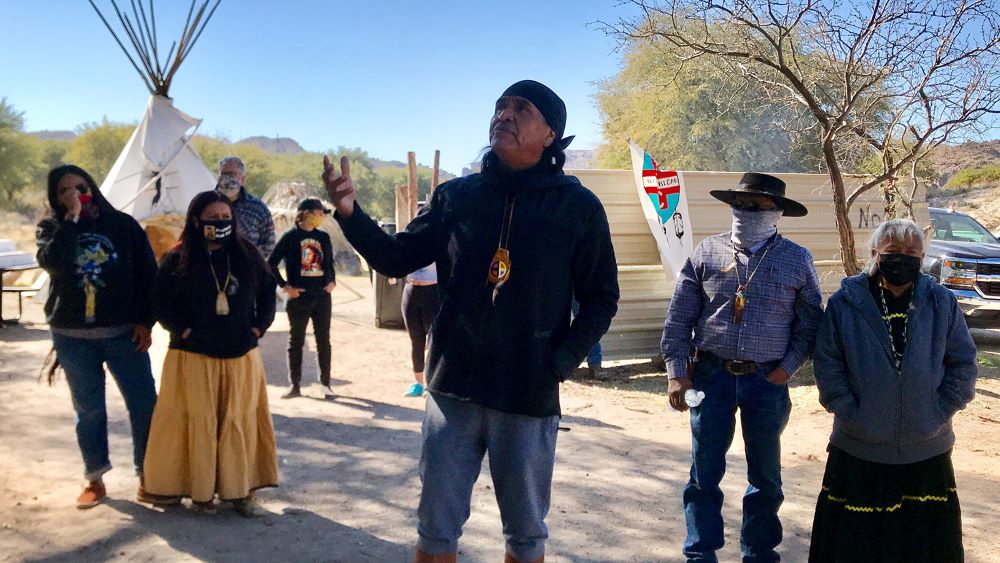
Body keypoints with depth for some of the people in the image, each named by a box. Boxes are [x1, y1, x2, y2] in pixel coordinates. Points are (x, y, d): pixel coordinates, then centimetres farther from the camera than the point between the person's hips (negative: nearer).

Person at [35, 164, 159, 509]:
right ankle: (94, 478, 23)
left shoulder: (122, 225, 1)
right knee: (88, 409, 10)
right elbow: (51, 262, -20)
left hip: (123, 331, -1)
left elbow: (147, 274, 1)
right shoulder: (51, 228, 2)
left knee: (144, 403, -2)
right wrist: (71, 217, -19)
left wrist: (145, 321, -5)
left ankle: (147, 473, 12)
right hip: (72, 336, 1)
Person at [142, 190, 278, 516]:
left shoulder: (247, 254, 5)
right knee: (199, 422, 3)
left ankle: (240, 489, 16)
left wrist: (258, 327, 2)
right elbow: (160, 302, -1)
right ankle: (201, 491, 15)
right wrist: (184, 330, -10)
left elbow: (267, 291, 11)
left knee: (240, 421, 5)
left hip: (242, 355, 2)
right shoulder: (178, 259, -2)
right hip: (193, 356, -2)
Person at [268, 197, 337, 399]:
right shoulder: (290, 237, -5)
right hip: (299, 297, -4)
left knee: (323, 340, 7)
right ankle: (295, 385, 13)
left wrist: (332, 281, 5)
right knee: (296, 341, 6)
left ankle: (325, 383, 16)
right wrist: (285, 286, -8)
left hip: (322, 296, 4)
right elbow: (271, 263, -4)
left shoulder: (323, 237, 8)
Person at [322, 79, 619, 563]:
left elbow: (601, 299, 1)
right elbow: (396, 258, 5)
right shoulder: (455, 196, 3)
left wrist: (561, 362, -11)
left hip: (530, 399, -1)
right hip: (453, 390, 2)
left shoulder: (577, 206, -4)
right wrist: (349, 212, -10)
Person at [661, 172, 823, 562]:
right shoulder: (707, 253, 1)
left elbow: (810, 323, 5)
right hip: (711, 375, 0)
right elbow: (678, 318, 2)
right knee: (704, 471, 6)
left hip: (767, 380, 1)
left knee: (765, 474, 14)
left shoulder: (797, 260, 1)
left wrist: (786, 369, -6)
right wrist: (676, 372, -4)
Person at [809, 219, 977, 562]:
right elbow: (827, 365, -2)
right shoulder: (845, 303, -3)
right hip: (859, 448, -1)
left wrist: (940, 411, -4)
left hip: (927, 448, 2)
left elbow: (963, 363, 5)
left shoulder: (942, 304, 2)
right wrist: (850, 413, -9)